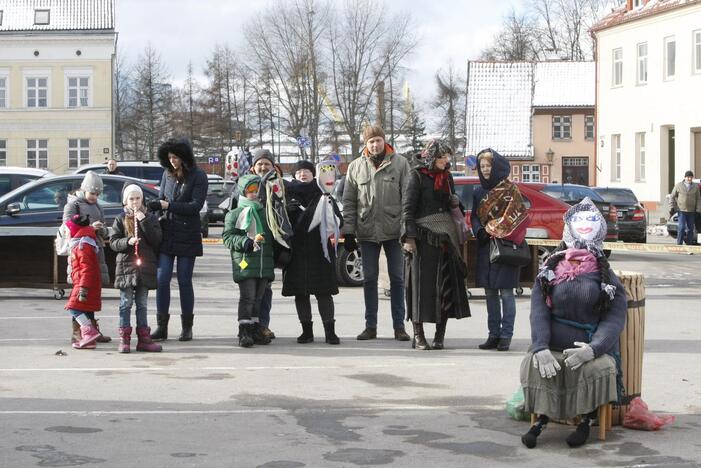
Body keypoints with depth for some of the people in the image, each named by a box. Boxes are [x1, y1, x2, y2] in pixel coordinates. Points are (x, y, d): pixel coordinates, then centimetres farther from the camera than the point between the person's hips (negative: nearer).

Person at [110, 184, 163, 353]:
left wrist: (144, 221, -11)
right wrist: (127, 242, -18)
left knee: (142, 305, 7)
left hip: (145, 265, 2)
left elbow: (156, 240, -5)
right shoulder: (120, 220, 5)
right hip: (126, 265, -1)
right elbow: (113, 242, 0)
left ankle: (143, 339, 9)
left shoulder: (150, 218, 8)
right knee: (126, 304, -2)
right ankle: (124, 338, 0)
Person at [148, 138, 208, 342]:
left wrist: (169, 205, -13)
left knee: (185, 281, 1)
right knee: (162, 279, -3)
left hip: (187, 236, -4)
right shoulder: (168, 174, 10)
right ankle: (161, 326, 3)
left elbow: (196, 205, -12)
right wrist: (150, 205, -5)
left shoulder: (198, 176, -5)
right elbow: (161, 199, 16)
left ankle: (187, 327, 12)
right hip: (166, 233, 4)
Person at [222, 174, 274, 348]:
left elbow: (272, 236, 28)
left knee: (258, 298, 9)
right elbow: (228, 237, -7)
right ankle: (244, 332, -9)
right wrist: (248, 242, -18)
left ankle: (255, 330, 15)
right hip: (245, 263, -5)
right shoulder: (234, 214, 2)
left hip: (264, 264, 5)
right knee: (247, 297, -10)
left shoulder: (265, 213, 18)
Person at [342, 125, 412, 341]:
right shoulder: (356, 167, 6)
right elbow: (349, 202, 7)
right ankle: (370, 326, 13)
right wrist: (348, 232, 2)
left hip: (394, 230, -2)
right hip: (367, 231, 2)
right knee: (369, 279, 6)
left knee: (397, 278, 4)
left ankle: (399, 326, 9)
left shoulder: (400, 163, 1)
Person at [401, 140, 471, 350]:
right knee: (421, 284, -5)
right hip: (423, 236, -6)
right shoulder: (418, 175, -1)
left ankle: (440, 336, 8)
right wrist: (409, 237, -15)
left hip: (446, 236, 6)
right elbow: (407, 207, -7)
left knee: (447, 284, 3)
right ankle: (418, 335, -1)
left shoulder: (447, 177, 15)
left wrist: (456, 203, 1)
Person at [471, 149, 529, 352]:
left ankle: (506, 335, -3)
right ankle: (494, 334, 11)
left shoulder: (510, 189, -2)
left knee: (506, 292, -6)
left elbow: (512, 216, -8)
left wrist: (492, 230, -11)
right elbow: (474, 216, 12)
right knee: (490, 293, 7)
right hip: (485, 247, 5)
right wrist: (480, 232, -7)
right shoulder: (478, 191, 14)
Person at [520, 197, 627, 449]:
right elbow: (538, 312, 0)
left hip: (591, 349, -1)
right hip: (552, 349, 1)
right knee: (533, 365, -28)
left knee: (600, 368, -32)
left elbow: (615, 319, -3)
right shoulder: (548, 274, 9)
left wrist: (593, 348, -22)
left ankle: (587, 421, -9)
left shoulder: (607, 280, 6)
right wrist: (541, 348, -19)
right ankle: (541, 419, -11)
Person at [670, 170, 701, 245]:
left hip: (691, 212, 2)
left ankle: (689, 244, 14)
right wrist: (675, 206, 0)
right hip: (681, 211, -2)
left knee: (690, 229, 6)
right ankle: (679, 243, -8)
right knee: (681, 228, -12)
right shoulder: (678, 185, 3)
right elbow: (672, 196, 9)